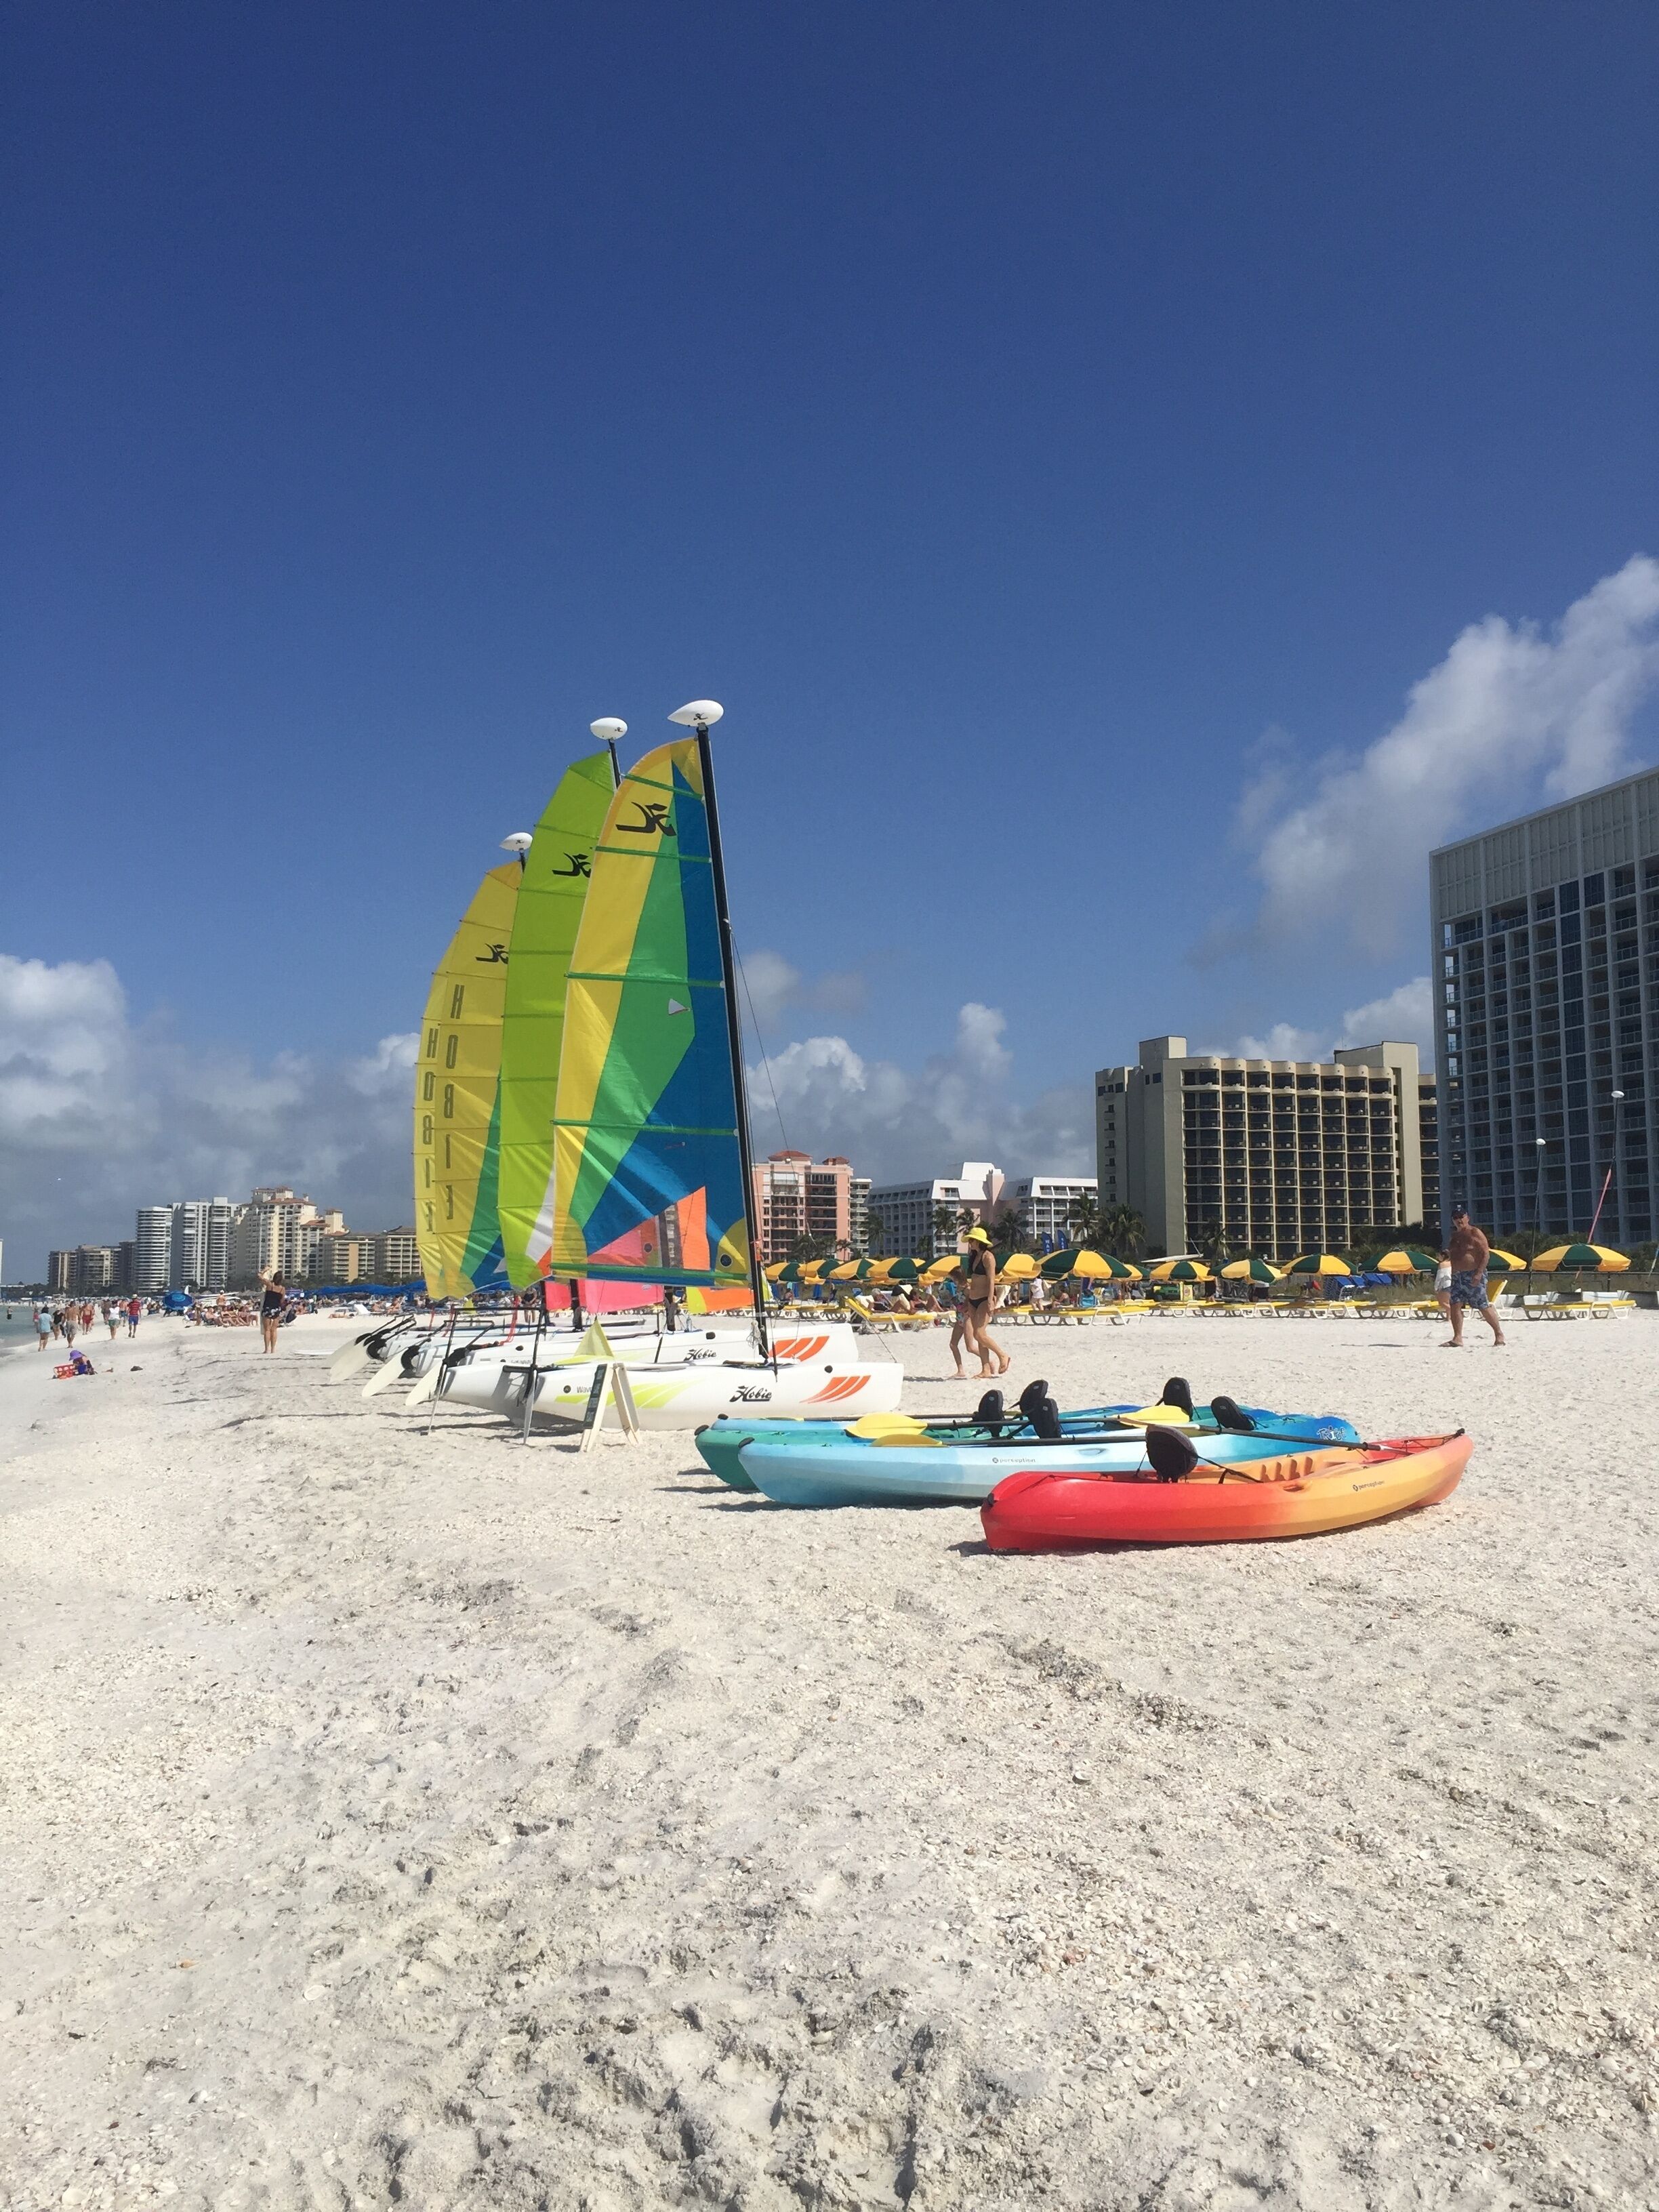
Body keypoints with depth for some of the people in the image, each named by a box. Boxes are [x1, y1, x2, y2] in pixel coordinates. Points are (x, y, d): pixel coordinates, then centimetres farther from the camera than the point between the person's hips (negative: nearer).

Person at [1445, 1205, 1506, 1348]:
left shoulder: (1475, 1233, -6)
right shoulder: (1455, 1236, 16)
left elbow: (1486, 1254, -12)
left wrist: (1479, 1273, -20)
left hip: (1473, 1275, -7)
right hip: (1457, 1276, 7)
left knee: (1484, 1307, -3)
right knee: (1455, 1305, -4)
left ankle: (1499, 1334, 12)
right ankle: (1457, 1339, -4)